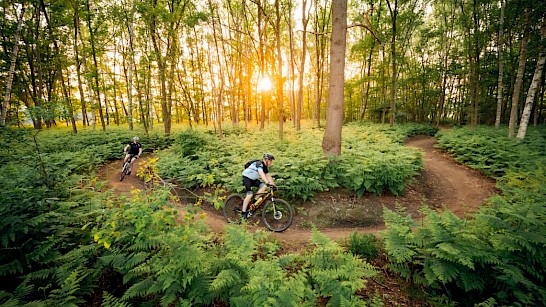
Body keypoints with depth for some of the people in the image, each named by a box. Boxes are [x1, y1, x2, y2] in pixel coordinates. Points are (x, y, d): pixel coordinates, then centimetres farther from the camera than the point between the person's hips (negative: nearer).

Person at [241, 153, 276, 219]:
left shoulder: (265, 166, 3)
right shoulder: (259, 164, -25)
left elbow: (268, 176, 5)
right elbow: (261, 174, -40)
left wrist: (273, 184, -4)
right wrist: (268, 183, -50)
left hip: (253, 179, 8)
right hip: (247, 178, -8)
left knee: (264, 186, -14)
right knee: (250, 195, -19)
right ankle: (243, 212, -7)